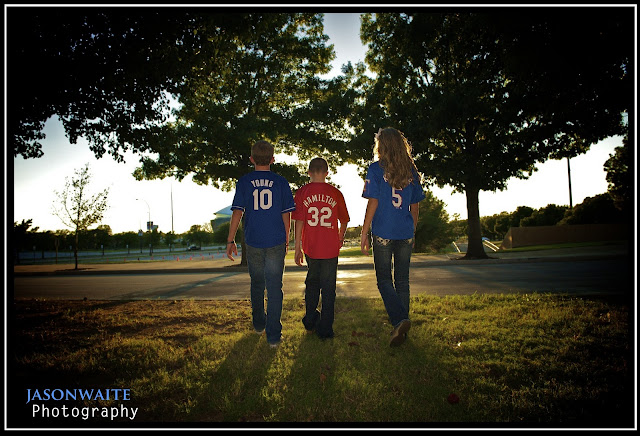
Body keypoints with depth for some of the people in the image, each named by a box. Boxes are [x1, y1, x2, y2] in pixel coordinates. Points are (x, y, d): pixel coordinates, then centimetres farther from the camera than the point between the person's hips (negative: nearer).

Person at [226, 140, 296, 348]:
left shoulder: (244, 182, -1)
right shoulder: (281, 182, -1)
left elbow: (237, 212, -4)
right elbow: (286, 215, 2)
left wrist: (230, 240, 3)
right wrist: (286, 240, 13)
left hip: (253, 242, 1)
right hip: (276, 242, -1)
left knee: (257, 284, 19)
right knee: (274, 288, 3)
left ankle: (259, 324, 35)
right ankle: (273, 335, 3)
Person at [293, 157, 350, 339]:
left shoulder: (302, 192, -4)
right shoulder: (335, 193, -1)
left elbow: (298, 221, -7)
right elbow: (344, 220, 8)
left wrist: (297, 248, -1)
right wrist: (340, 238, 27)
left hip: (310, 247, 1)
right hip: (330, 248, -1)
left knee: (312, 281, 22)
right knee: (328, 287, 8)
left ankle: (310, 320, 29)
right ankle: (325, 329, 11)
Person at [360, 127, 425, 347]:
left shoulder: (376, 169, -4)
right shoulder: (411, 171, 8)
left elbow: (373, 203, -8)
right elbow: (415, 207, 10)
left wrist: (364, 233, -2)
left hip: (383, 233, -4)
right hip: (405, 234, 4)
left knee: (384, 280, 5)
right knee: (402, 281, 13)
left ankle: (399, 320, -14)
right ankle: (402, 324, 20)